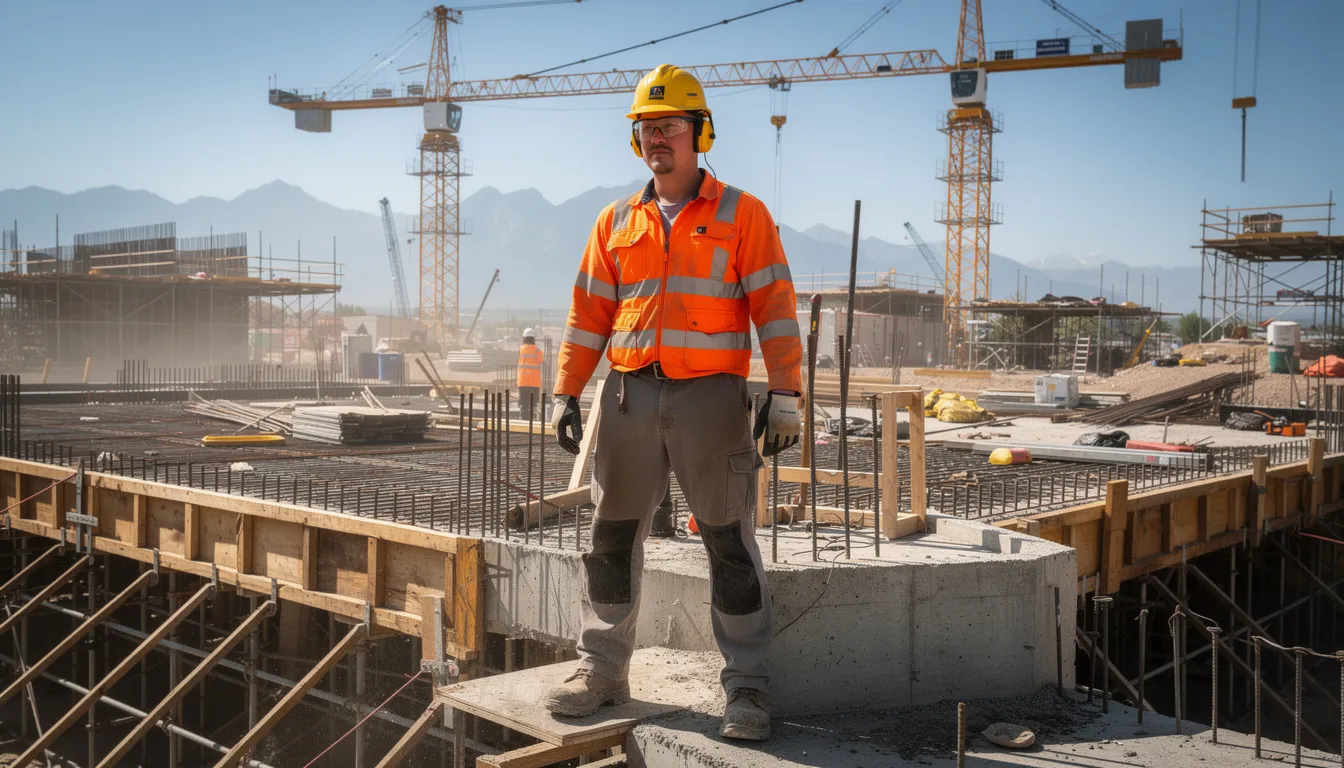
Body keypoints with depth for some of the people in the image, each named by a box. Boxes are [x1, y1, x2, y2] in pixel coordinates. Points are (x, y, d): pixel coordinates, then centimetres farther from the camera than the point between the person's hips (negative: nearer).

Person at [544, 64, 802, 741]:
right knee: (612, 538, 8)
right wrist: (566, 393, 7)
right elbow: (588, 314, 13)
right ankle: (602, 668, 22)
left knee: (729, 544, 1)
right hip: (629, 397, 4)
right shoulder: (615, 223, 13)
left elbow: (775, 307, -3)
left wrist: (784, 393, -11)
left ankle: (747, 687, 11)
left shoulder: (741, 214, 3)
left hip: (711, 395, -3)